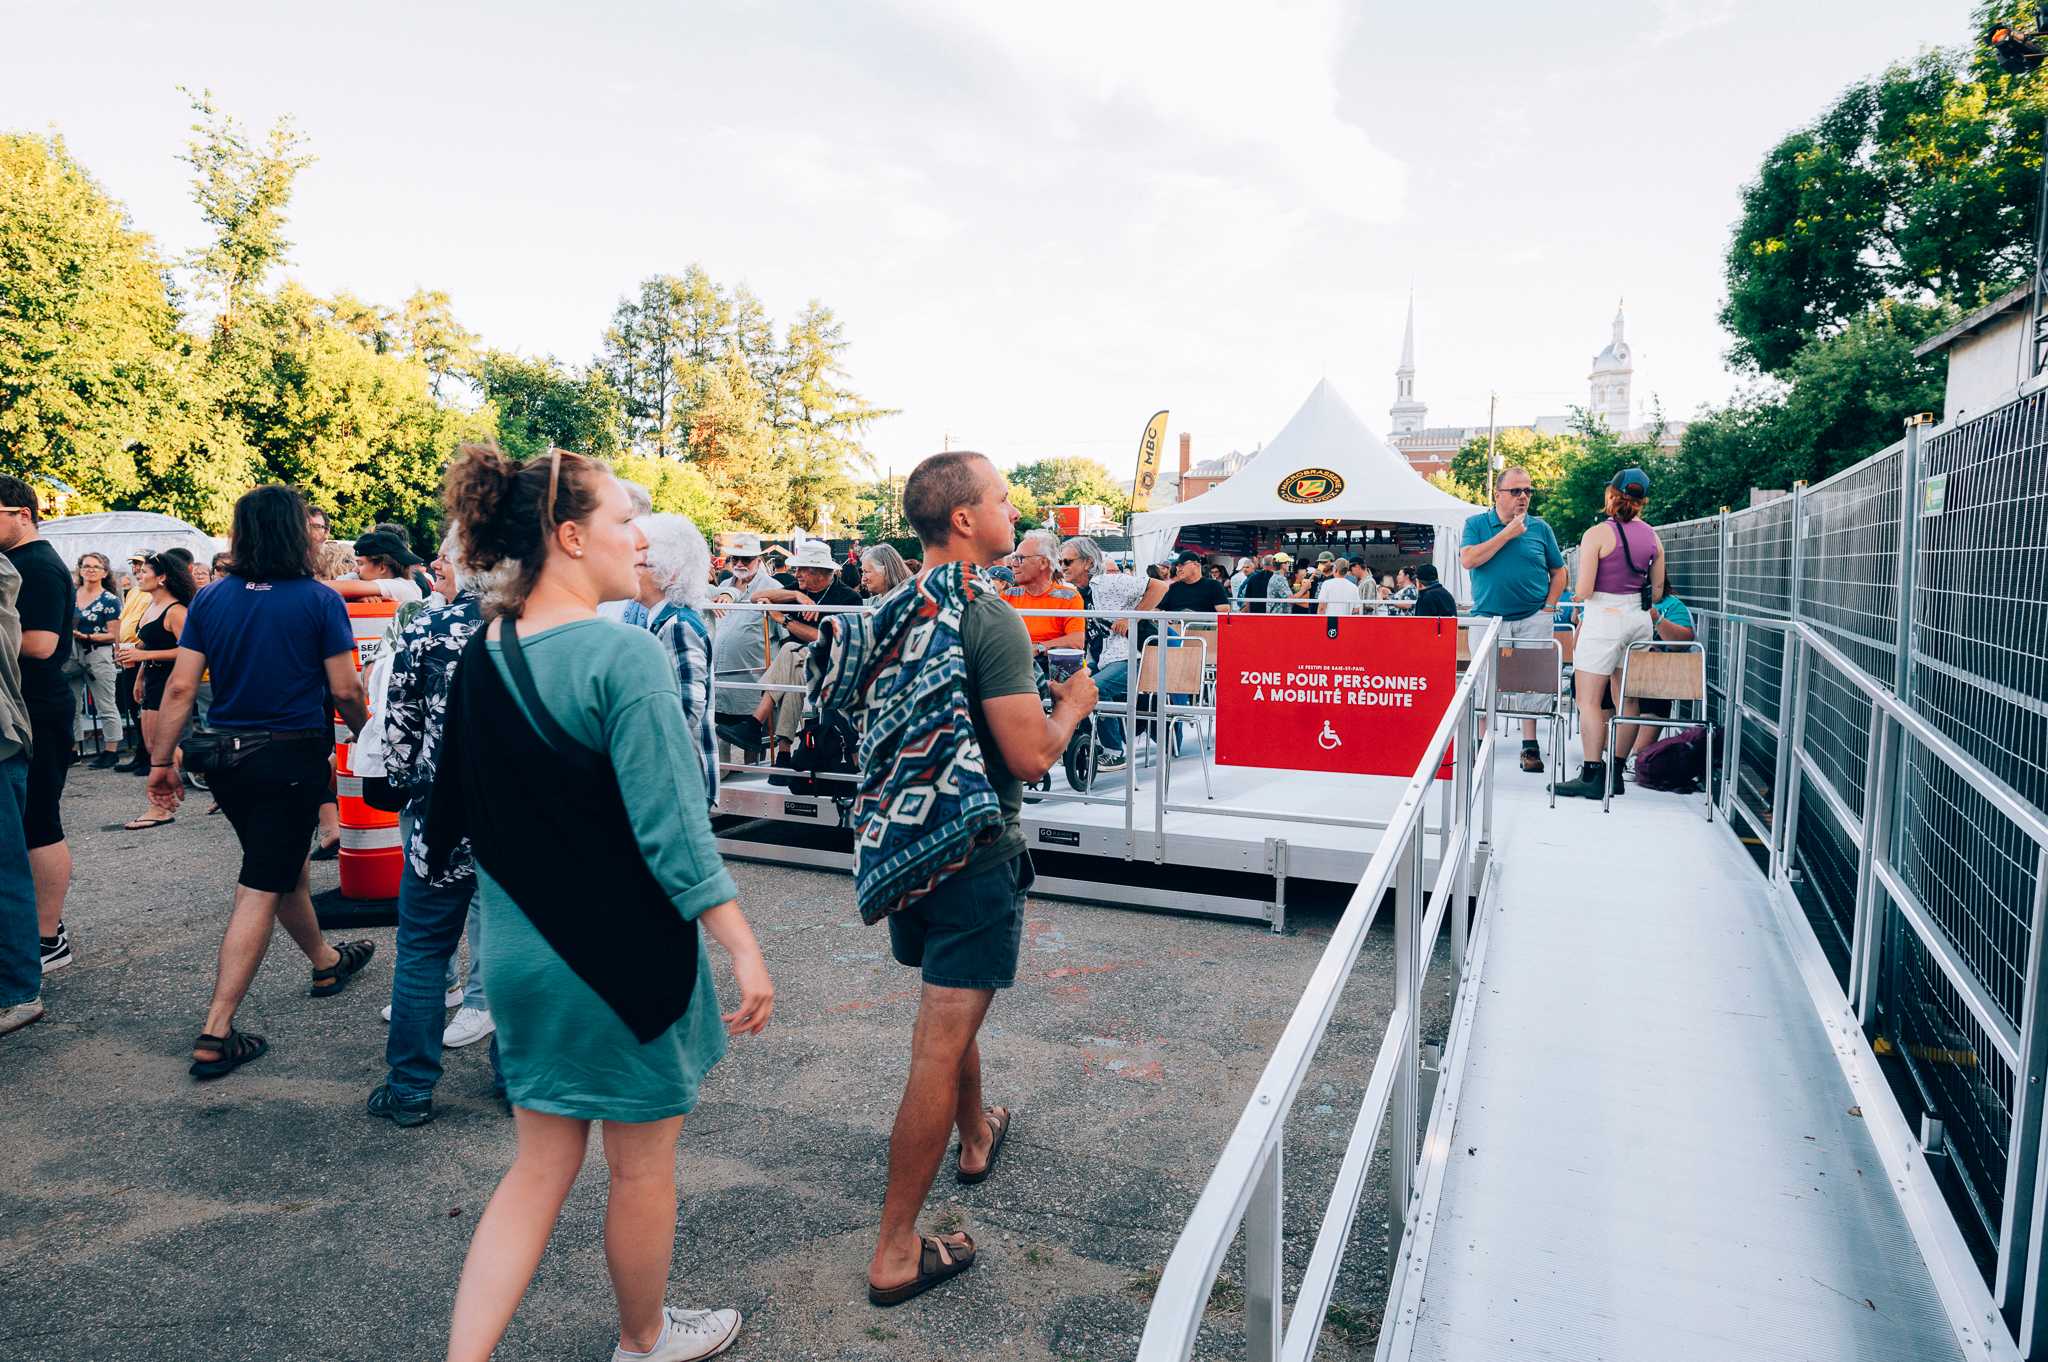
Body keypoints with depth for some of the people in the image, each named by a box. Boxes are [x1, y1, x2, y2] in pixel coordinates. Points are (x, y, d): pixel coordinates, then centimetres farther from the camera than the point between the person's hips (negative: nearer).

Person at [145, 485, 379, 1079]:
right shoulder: (320, 601, -10)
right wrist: (367, 737, 8)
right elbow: (346, 691, -10)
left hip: (229, 756, 6)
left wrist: (161, 762, 4)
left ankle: (326, 962, 45)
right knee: (262, 890, -1)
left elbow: (181, 686, -1)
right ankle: (216, 1034, -2)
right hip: (293, 756, -5)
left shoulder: (210, 599, 2)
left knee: (286, 868, 23)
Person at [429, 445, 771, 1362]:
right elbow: (671, 823, -23)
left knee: (542, 1164, 20)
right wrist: (742, 945, -17)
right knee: (643, 1163, 16)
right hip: (624, 948, -6)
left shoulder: (484, 656, 2)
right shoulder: (622, 651, -20)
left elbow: (464, 813, 12)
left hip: (519, 945, 7)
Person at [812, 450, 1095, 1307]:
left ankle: (977, 1136, 51)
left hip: (903, 843, 9)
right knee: (942, 1042, -1)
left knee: (949, 1005, 27)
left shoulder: (892, 615, 5)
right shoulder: (989, 619, -20)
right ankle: (896, 1252, 10)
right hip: (972, 851, -9)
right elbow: (1030, 757, -21)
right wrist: (1072, 704, -2)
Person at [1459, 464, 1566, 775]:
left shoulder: (1540, 527, 6)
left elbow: (1558, 572, 12)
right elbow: (1468, 560, -14)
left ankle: (1530, 746, 11)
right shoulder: (1476, 524, 4)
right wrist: (1506, 534, -12)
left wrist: (1549, 607, 0)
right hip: (1488, 618, -1)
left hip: (1533, 619, 1)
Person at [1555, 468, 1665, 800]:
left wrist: (1582, 592, 7)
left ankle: (1593, 776, -6)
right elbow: (1657, 591, 12)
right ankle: (1616, 772, 17)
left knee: (1589, 701, -3)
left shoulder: (1597, 534, -12)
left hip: (1604, 619, -6)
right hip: (1639, 620, 7)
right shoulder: (1652, 537, 6)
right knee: (1627, 699, 11)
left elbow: (1584, 590, -15)